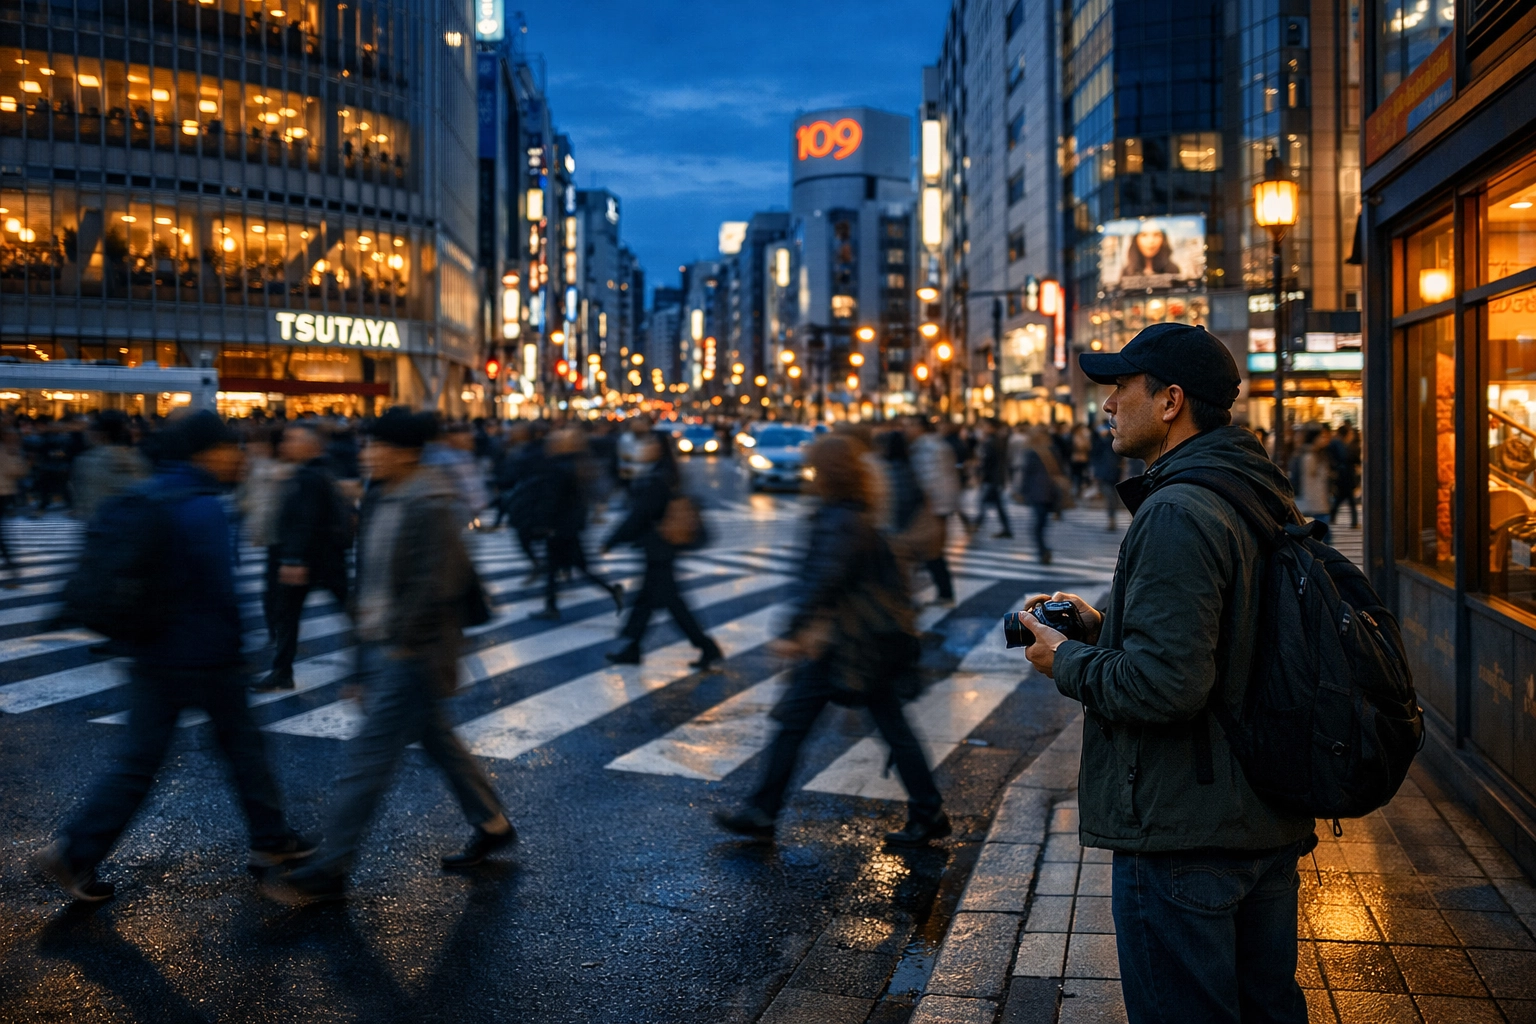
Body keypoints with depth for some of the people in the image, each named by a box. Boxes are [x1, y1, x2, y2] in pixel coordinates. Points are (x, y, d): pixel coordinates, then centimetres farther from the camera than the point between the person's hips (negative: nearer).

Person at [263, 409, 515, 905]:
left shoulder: (430, 507, -20)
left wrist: (403, 639, -19)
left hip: (410, 654, -10)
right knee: (437, 739, 19)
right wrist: (364, 607, 11)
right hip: (380, 645, 10)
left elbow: (437, 585, -23)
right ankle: (493, 824, 34)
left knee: (370, 756, -2)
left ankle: (330, 871, 9)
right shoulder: (383, 497, 8)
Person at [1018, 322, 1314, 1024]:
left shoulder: (1177, 513, -22)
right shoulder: (1264, 498, 10)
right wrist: (1105, 626, 11)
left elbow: (1164, 684, -29)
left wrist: (1067, 663, -12)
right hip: (1268, 820, 10)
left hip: (1183, 832, -10)